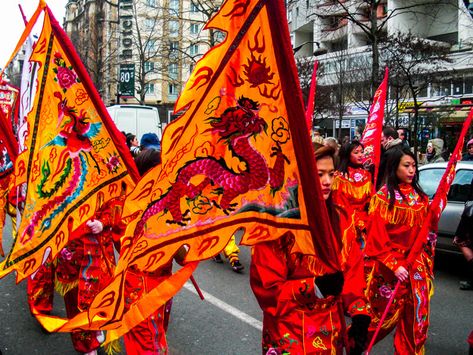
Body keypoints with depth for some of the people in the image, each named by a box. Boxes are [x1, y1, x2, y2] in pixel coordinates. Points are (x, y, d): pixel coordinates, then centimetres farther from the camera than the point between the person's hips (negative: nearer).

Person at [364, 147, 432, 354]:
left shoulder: (420, 197, 6)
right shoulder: (383, 197, -10)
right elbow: (377, 237, -12)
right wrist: (394, 265, -16)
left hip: (417, 265, 5)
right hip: (390, 266, -5)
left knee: (415, 316, 10)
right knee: (386, 314, 5)